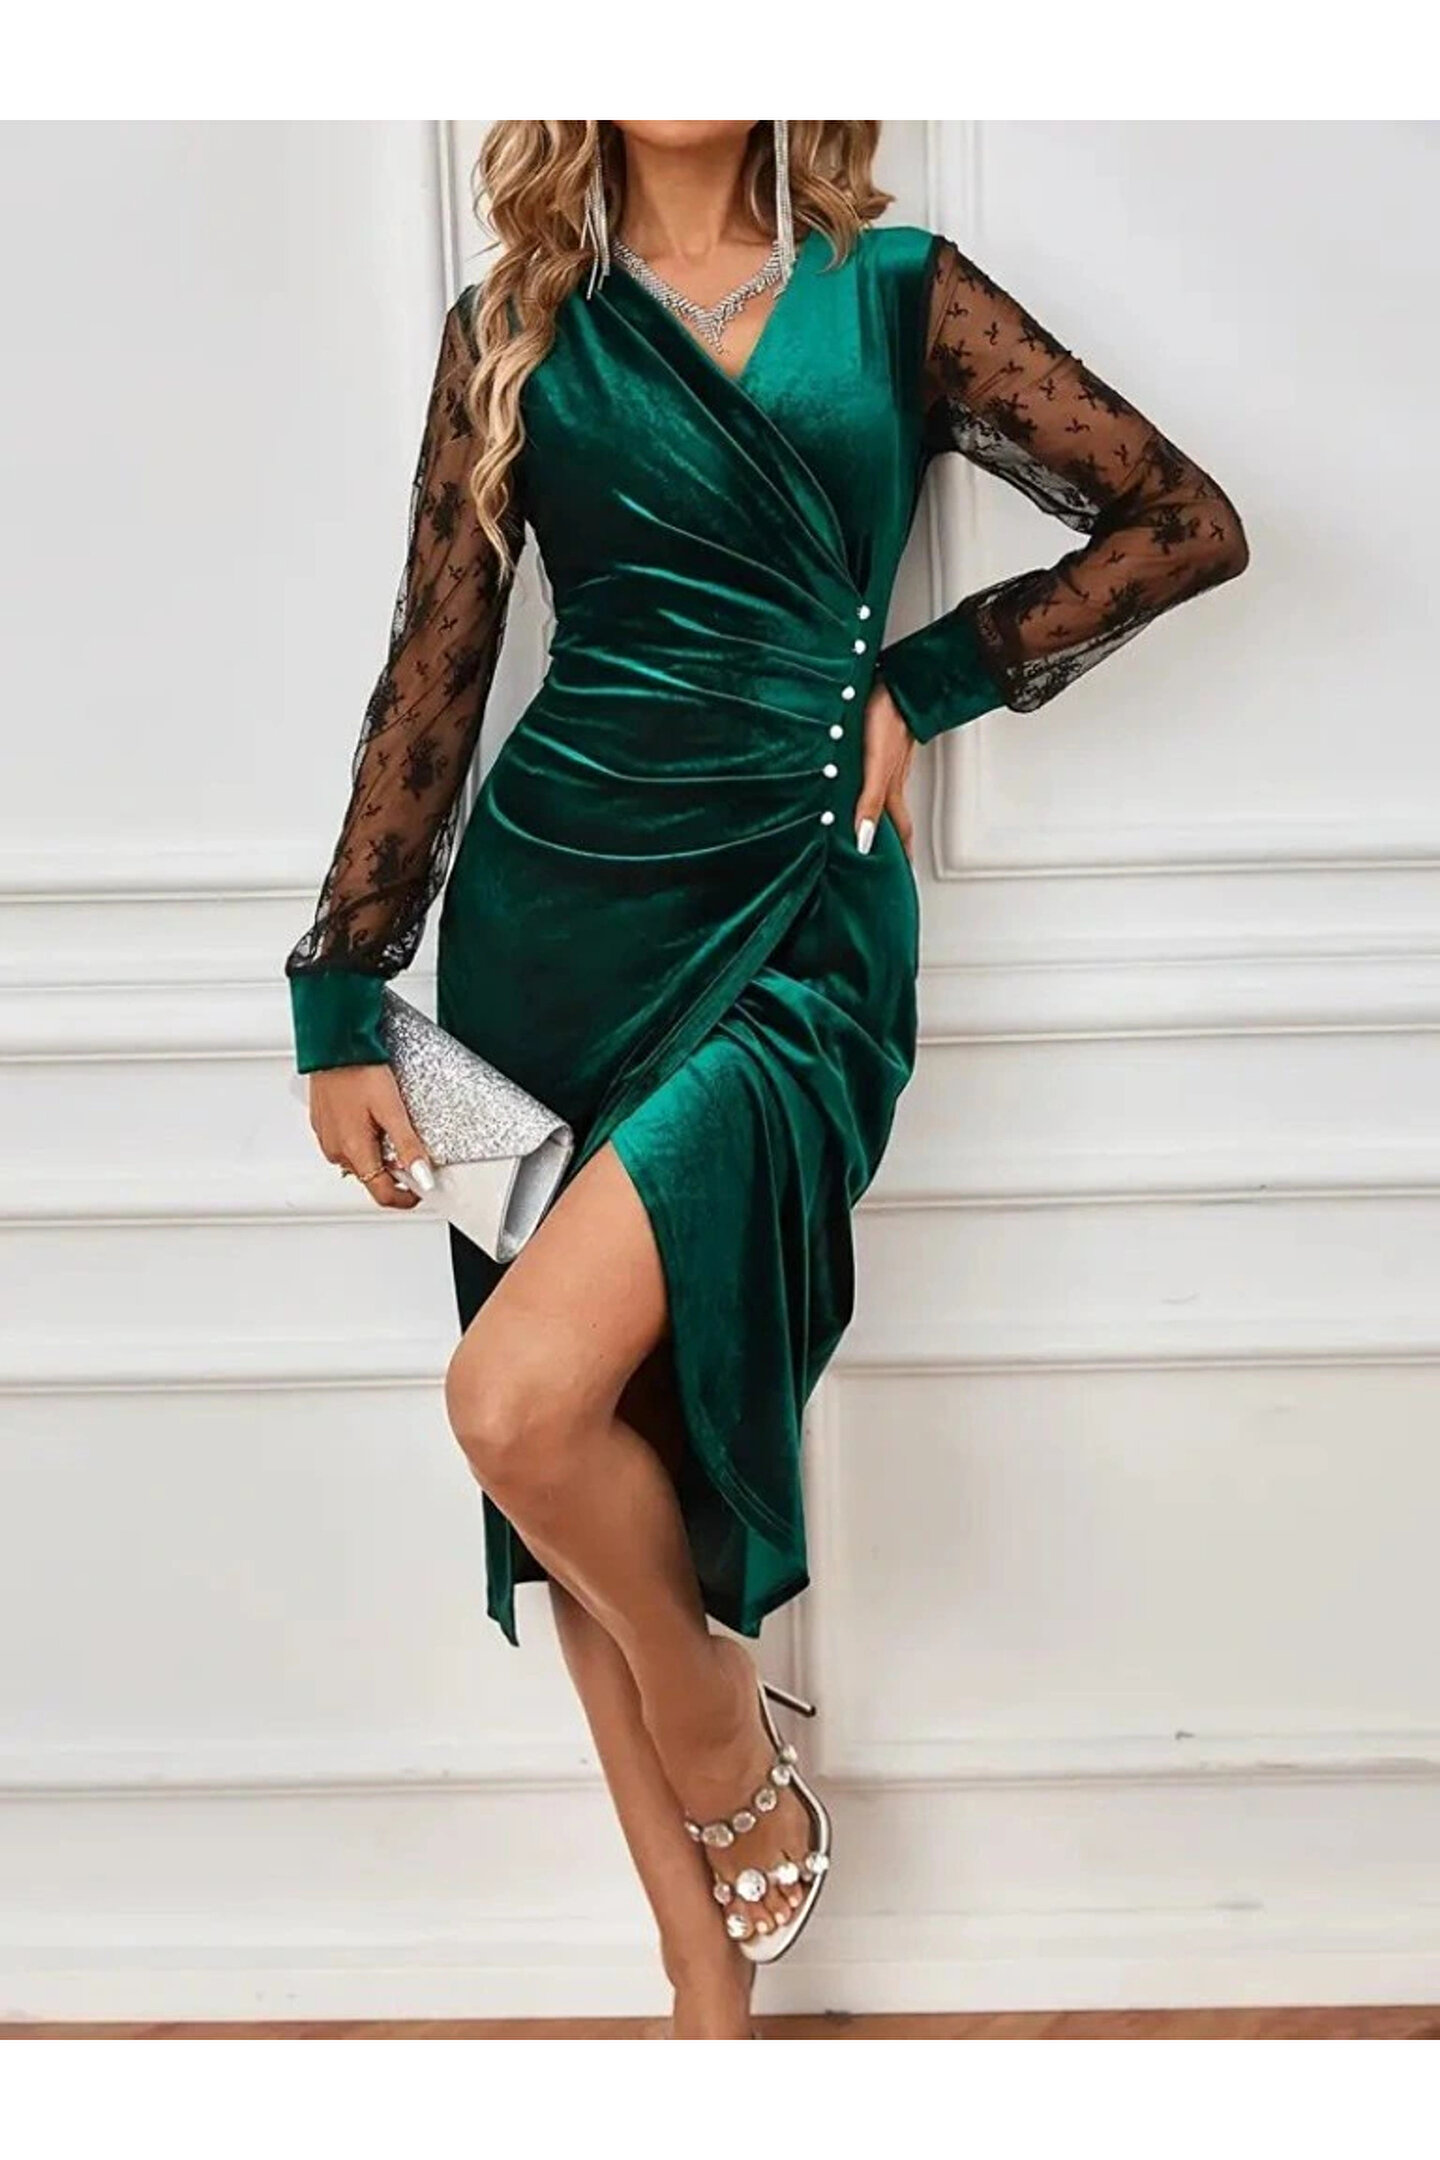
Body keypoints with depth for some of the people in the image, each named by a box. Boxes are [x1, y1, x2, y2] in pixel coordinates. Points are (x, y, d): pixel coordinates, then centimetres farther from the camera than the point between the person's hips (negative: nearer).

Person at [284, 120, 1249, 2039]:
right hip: (550, 922, 3)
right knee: (594, 1459, 3)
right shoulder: (514, 329, 10)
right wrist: (343, 999, 6)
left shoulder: (898, 294, 6)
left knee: (525, 1396, -23)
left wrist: (919, 684, 1)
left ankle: (720, 1728, 8)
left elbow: (1188, 523, 6)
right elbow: (433, 674, 9)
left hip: (796, 930, -3)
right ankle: (712, 1992, 18)